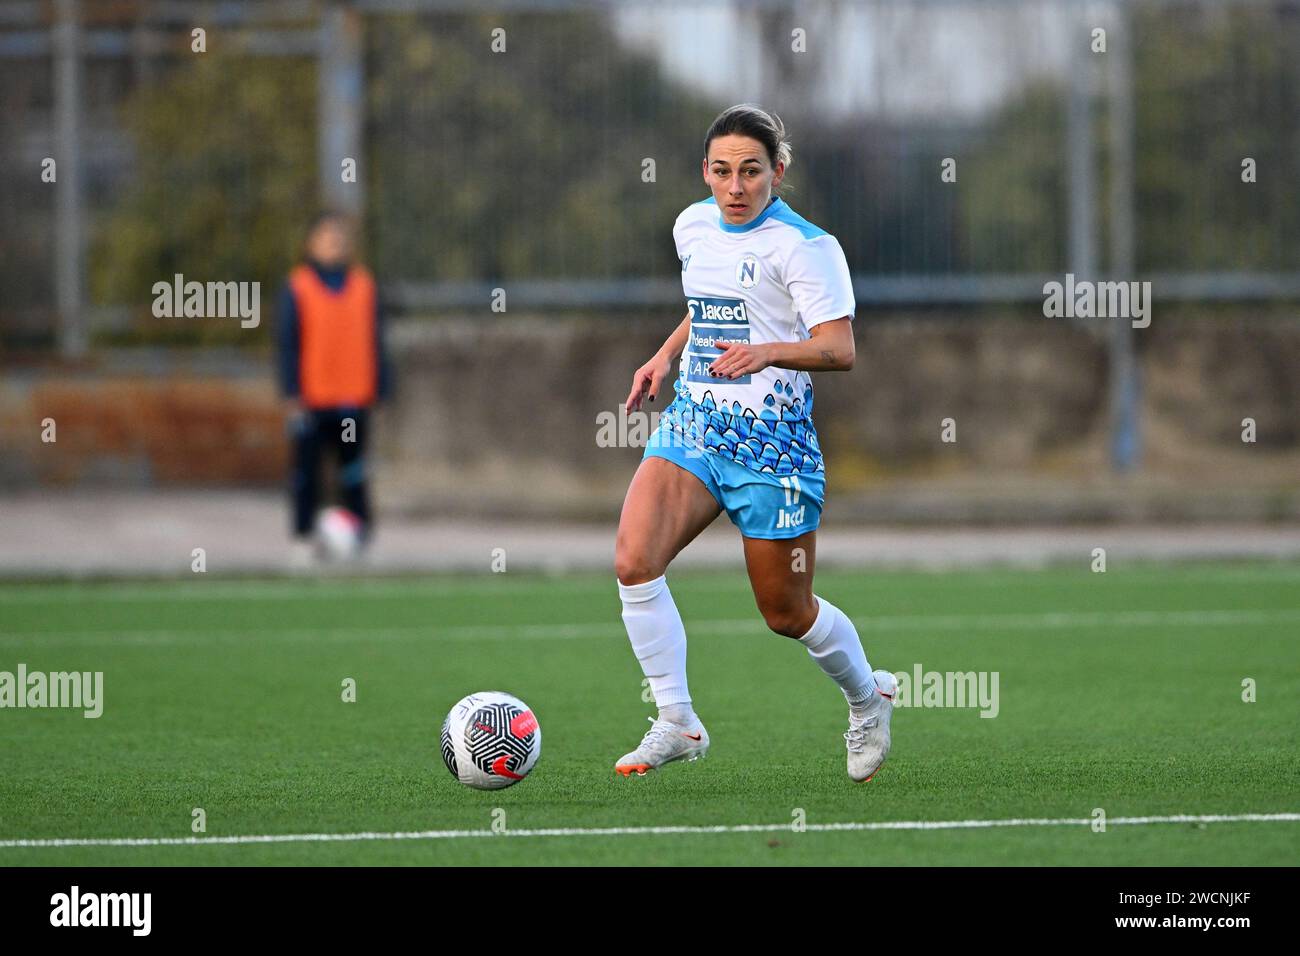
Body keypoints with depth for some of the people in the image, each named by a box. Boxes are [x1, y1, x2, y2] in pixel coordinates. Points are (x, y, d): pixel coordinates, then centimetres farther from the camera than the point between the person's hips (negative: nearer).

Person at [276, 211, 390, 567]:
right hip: (312, 400, -2)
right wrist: (292, 394, -9)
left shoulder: (363, 284, 8)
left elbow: (375, 341, 12)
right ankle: (303, 538, 7)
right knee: (307, 469, 1)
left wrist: (381, 388, 8)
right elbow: (287, 343, -3)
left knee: (354, 472, 5)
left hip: (354, 400, 2)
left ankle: (362, 531, 11)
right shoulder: (297, 288, -2)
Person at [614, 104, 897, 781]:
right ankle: (677, 723, -10)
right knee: (632, 561, -19)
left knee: (785, 613, 6)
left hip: (772, 436, -5)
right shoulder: (693, 227, 9)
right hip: (692, 423, 6)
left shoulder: (803, 245, -12)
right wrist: (665, 357, 16)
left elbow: (839, 349, -19)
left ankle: (868, 695, 36)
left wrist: (768, 351, -35)